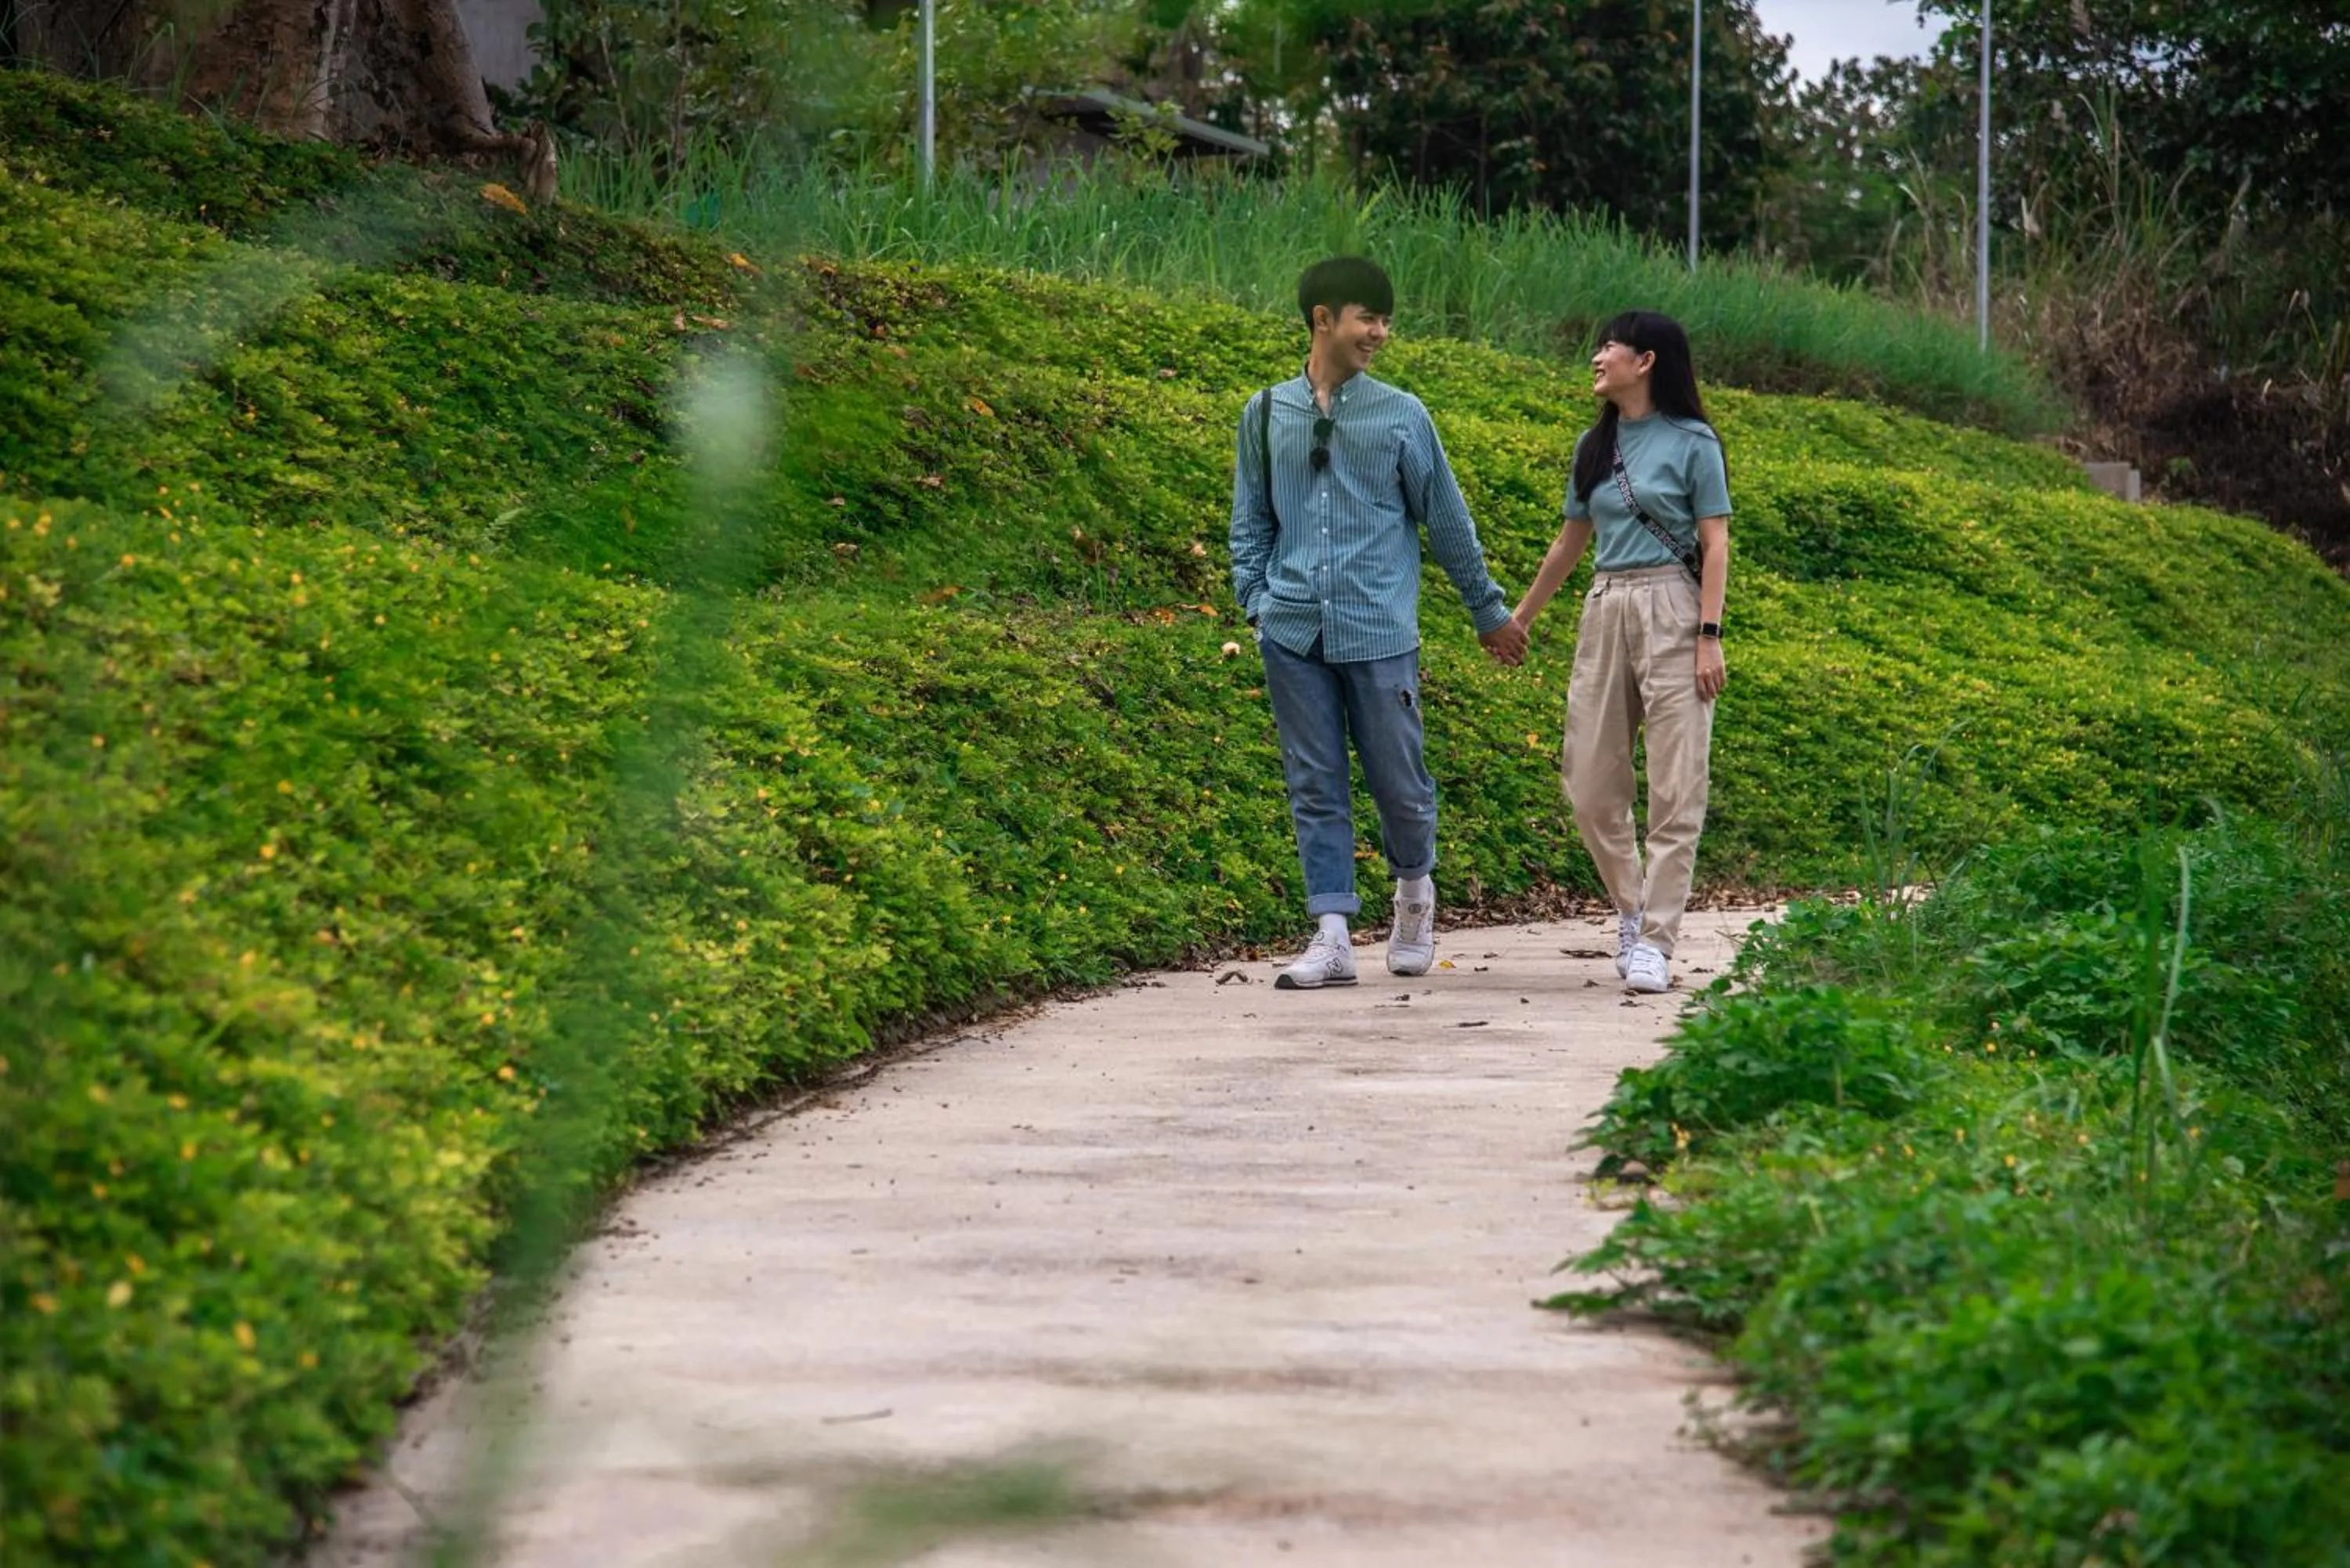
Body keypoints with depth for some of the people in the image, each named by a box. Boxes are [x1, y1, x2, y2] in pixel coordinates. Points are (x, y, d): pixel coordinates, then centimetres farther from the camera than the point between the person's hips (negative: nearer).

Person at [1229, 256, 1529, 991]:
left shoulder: (1401, 416, 2)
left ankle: (1414, 889, 31)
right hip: (1293, 632, 2)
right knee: (1315, 787, 2)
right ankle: (1332, 936, 5)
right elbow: (1251, 521, 15)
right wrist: (1256, 600, 3)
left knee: (1399, 780, 3)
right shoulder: (1266, 414, 7)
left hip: (1379, 633, -1)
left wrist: (1489, 611, 13)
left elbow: (1448, 521, 9)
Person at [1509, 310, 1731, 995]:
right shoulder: (1595, 446, 13)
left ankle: (1653, 941, -5)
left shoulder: (1692, 443, -3)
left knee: (1675, 786, -6)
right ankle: (1632, 909, 20)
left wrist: (1709, 637, -14)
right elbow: (1570, 542, 21)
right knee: (1589, 783, 3)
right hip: (1605, 610, 6)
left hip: (1671, 610, -6)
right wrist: (1519, 618, 26)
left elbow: (1715, 544, -5)